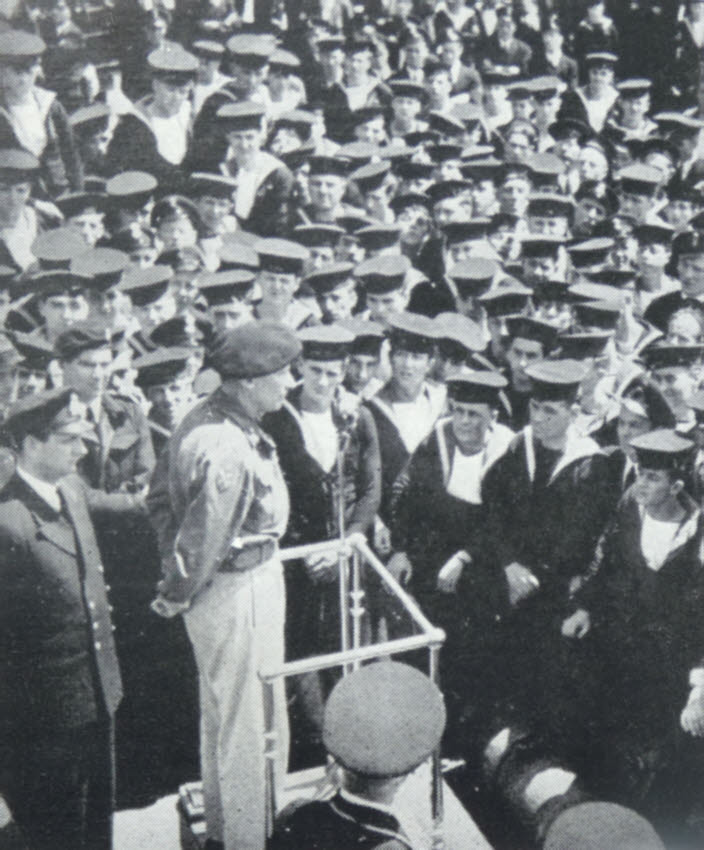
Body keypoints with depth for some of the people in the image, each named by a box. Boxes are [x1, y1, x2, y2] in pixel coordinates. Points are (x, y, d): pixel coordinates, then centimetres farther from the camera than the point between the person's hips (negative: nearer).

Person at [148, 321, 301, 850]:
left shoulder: (203, 418, -1)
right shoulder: (229, 454, -31)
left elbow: (161, 496, 9)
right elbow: (201, 543, -26)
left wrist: (174, 566, 11)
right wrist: (177, 597, -9)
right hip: (241, 592, -10)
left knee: (220, 713, 25)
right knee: (252, 725, 7)